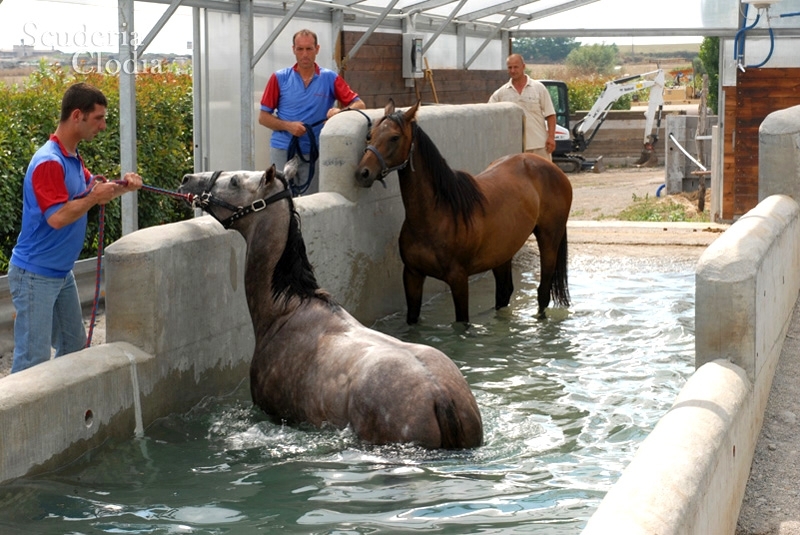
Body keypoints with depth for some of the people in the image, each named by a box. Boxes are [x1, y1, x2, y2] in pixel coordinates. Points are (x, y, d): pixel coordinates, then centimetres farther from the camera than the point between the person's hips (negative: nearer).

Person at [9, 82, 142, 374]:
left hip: (62, 273, 10)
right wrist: (94, 197, -18)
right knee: (33, 359, -8)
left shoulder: (73, 159, 9)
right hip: (36, 275, -10)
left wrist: (122, 187, 4)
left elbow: (94, 191, 23)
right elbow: (57, 217, -29)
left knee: (74, 346, 16)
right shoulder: (49, 162, -21)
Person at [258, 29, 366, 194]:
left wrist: (340, 111, -22)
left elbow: (359, 104, -1)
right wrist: (288, 126, -13)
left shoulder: (330, 78, 2)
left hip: (314, 151, 0)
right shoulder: (280, 78, 3)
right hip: (282, 149, 0)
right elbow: (263, 117, 5)